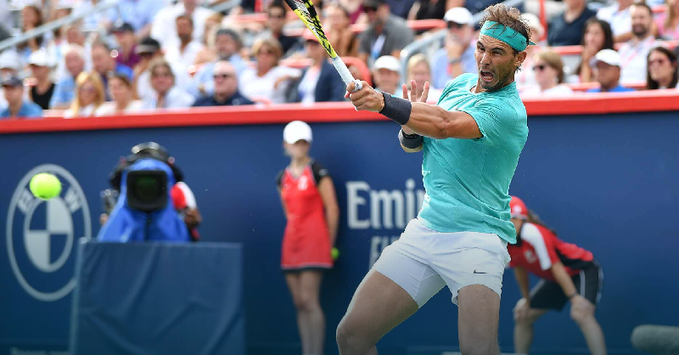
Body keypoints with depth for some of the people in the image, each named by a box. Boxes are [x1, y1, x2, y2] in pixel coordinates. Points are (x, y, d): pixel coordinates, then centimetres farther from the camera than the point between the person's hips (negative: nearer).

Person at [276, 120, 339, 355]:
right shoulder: (283, 178, 13)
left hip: (313, 241, -6)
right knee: (299, 304, 4)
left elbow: (332, 209, -4)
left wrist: (329, 244, -2)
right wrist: (295, 235, 14)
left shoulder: (317, 172, -4)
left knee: (309, 302, -13)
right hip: (291, 242, 6)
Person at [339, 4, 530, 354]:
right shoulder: (459, 84, 13)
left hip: (476, 237, -7)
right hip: (424, 230, 7)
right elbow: (410, 144, 20)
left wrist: (383, 102, -38)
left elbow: (444, 125, -30)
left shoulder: (508, 111, -12)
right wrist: (411, 129, -3)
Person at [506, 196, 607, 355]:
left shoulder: (534, 234, -32)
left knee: (581, 314, -33)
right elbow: (520, 271, 7)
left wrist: (573, 297, -27)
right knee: (523, 317, 9)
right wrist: (527, 300, 14)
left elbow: (556, 267, -29)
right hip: (553, 280, 9)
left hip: (584, 269, -9)